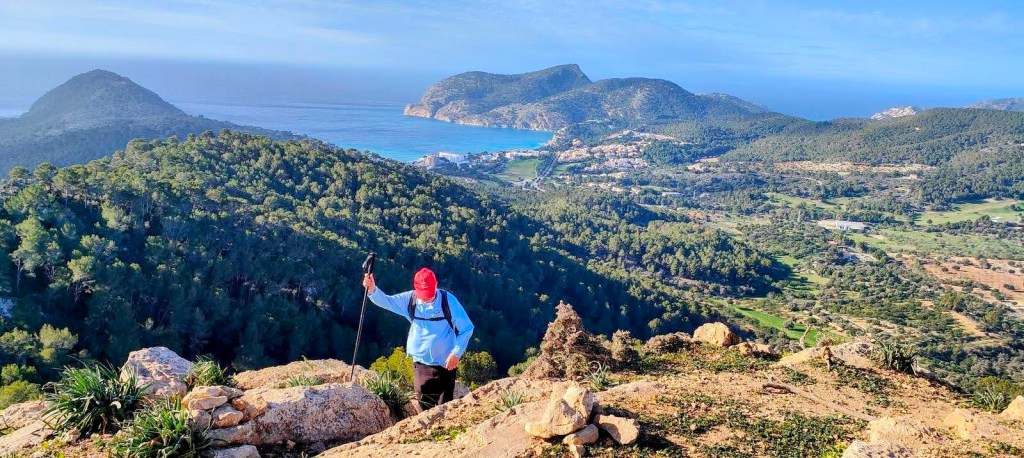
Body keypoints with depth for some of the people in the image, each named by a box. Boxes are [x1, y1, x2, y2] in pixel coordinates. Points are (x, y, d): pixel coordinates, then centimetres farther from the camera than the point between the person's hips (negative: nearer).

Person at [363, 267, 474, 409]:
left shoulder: (448, 300, -16)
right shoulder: (410, 299, -6)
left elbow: (467, 328, -11)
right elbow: (385, 300, -10)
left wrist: (456, 353, -18)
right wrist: (372, 289, -30)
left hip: (445, 363, -3)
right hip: (421, 363, 3)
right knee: (425, 406, 11)